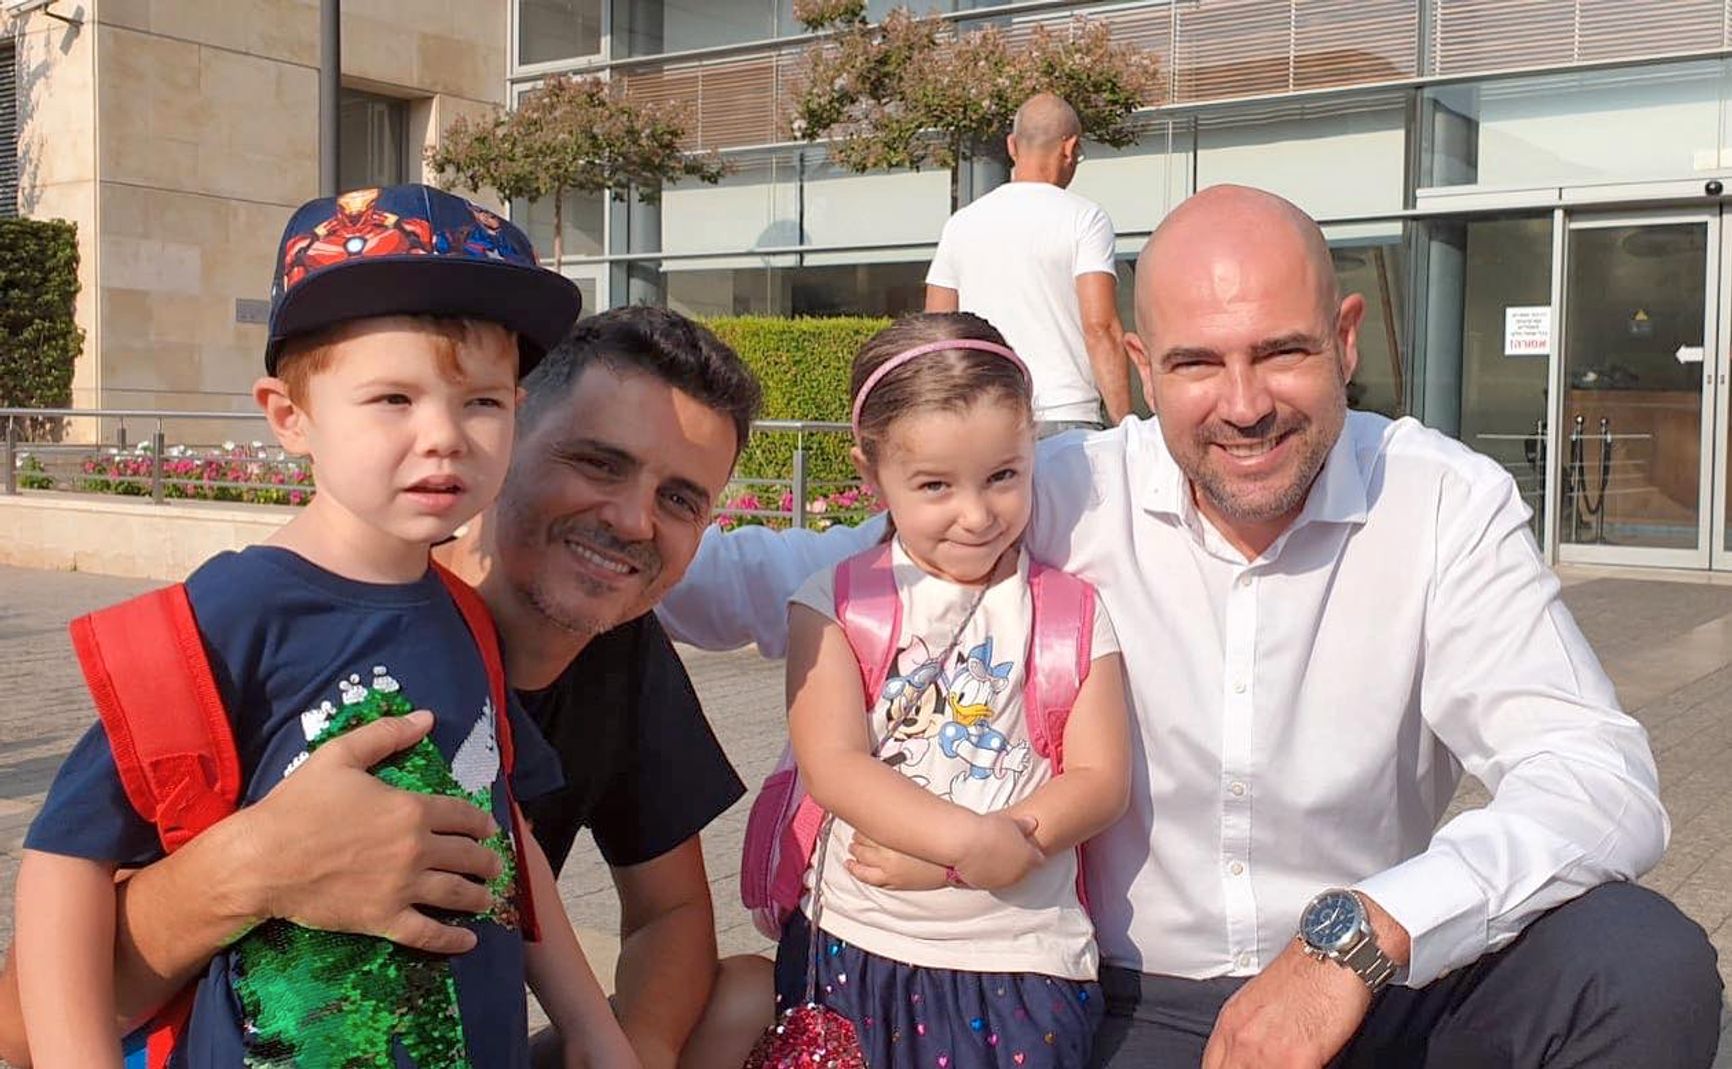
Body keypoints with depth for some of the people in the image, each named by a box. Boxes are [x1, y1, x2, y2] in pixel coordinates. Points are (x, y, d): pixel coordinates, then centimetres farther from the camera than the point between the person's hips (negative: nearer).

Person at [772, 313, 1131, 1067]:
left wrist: (944, 861, -17)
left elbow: (1101, 779, -6)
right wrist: (972, 842, -24)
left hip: (1024, 967, 0)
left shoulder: (1070, 612, 0)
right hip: (857, 954, 0)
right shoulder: (835, 603, -3)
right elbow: (832, 767, -12)